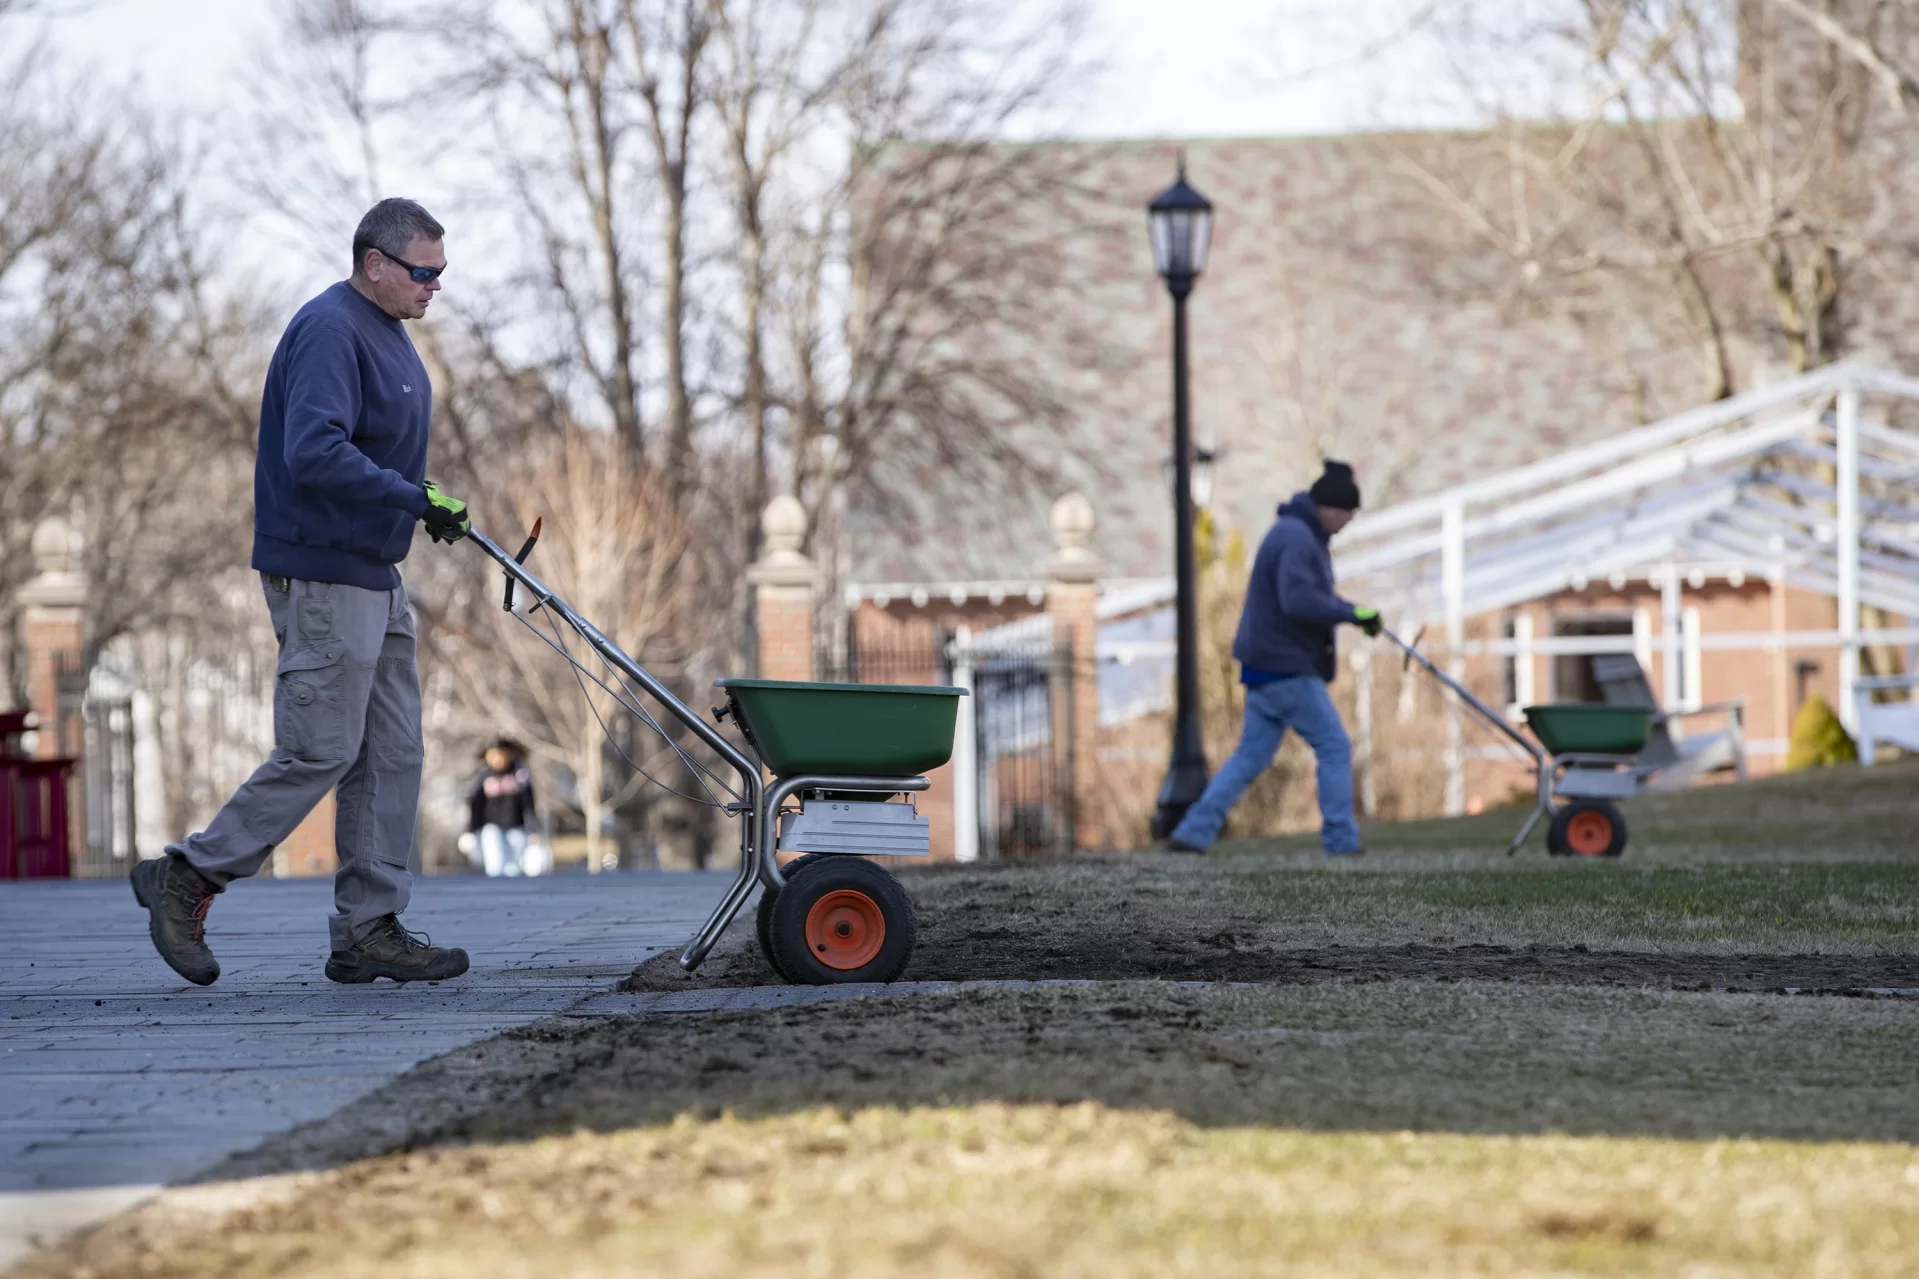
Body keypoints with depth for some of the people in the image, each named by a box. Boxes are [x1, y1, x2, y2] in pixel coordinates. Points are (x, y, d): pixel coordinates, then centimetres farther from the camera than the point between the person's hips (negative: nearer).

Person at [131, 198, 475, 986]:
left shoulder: (384, 331, 16)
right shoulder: (329, 331, -17)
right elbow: (314, 454, -29)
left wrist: (429, 508, 18)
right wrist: (414, 499, -29)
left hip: (373, 578, 10)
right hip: (322, 575, -10)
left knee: (391, 754, 8)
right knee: (319, 753, -9)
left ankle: (369, 930, 10)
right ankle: (188, 878, 3)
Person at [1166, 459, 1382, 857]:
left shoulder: (1301, 534, 16)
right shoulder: (1297, 537, -18)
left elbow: (1312, 594, 24)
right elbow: (1298, 601, -29)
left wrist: (1355, 612, 9)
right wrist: (1352, 613, -23)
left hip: (1269, 663, 10)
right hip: (1285, 665, -10)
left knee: (1252, 756, 11)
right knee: (1334, 746, -4)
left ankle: (1193, 832, 8)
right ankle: (1341, 840, -3)